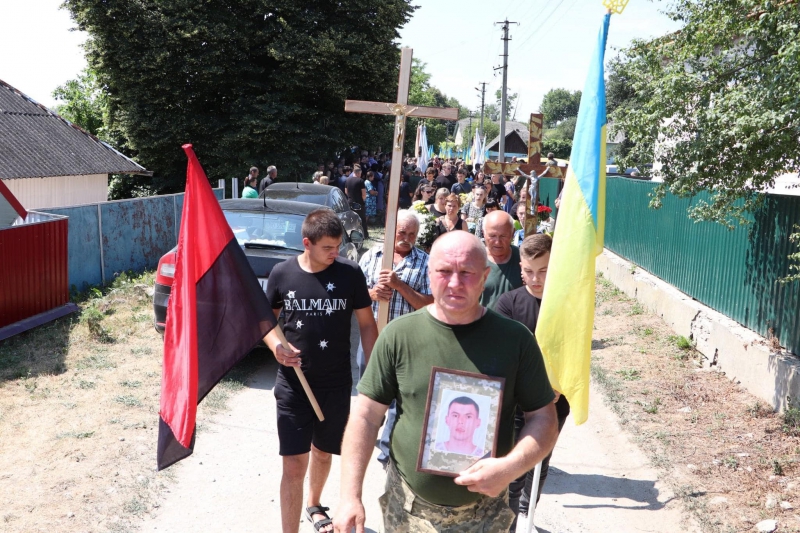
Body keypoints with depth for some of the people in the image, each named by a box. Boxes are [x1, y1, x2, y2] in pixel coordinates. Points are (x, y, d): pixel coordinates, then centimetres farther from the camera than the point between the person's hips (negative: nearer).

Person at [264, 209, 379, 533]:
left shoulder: (350, 273, -8)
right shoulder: (282, 273, -6)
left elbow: (367, 324, 0)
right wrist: (275, 345, -13)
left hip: (336, 384, 1)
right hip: (293, 385, -1)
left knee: (322, 454, 21)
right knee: (294, 466, -3)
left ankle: (313, 505, 49)